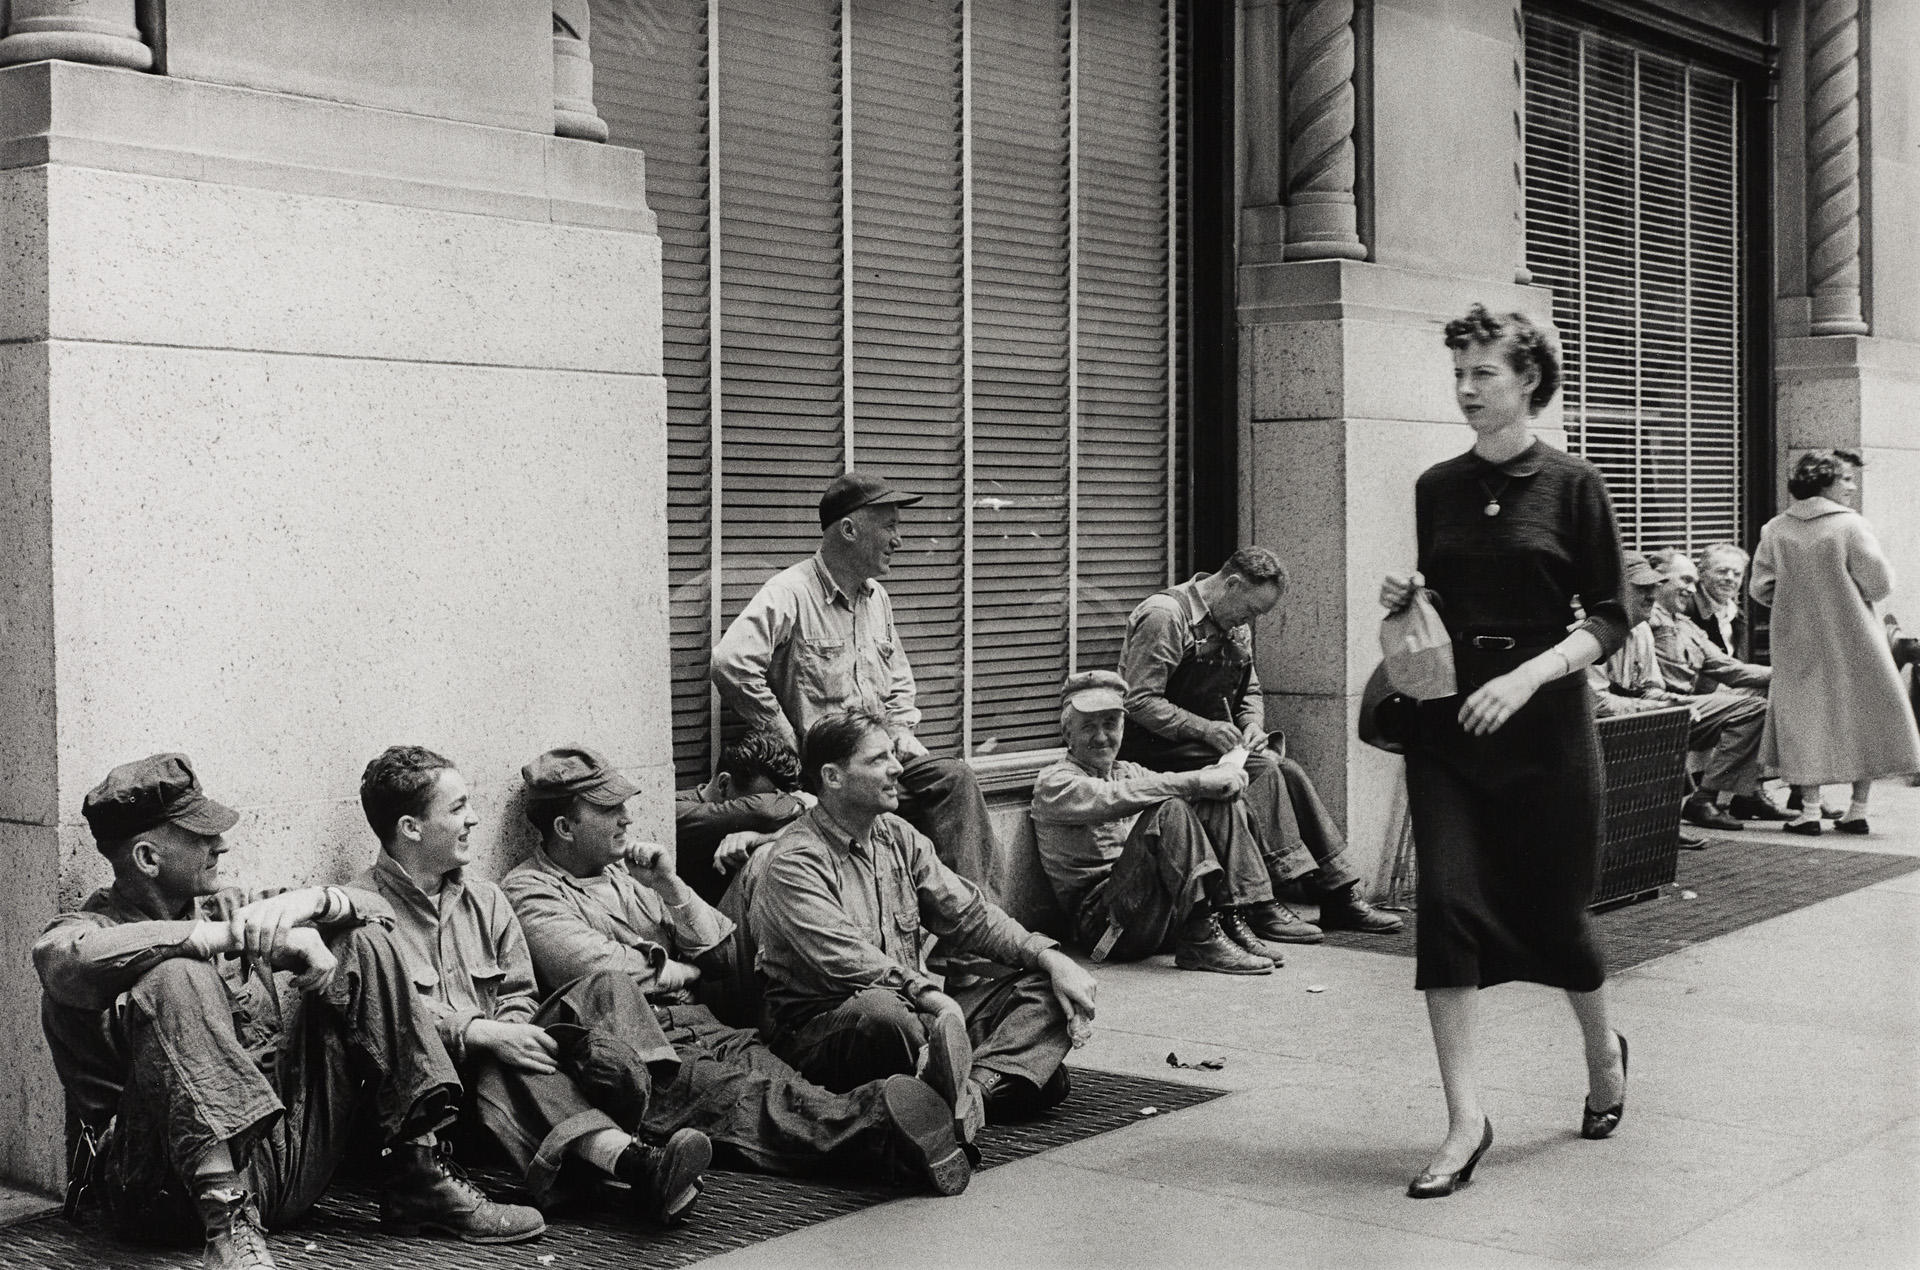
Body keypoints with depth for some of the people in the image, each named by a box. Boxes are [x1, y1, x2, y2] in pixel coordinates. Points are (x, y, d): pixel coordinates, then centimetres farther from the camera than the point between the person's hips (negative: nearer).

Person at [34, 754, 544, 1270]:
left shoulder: (224, 908, 19)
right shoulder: (88, 927, 0)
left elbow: (371, 910, 18)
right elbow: (66, 957, -27)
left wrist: (307, 902, -6)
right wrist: (244, 936, -26)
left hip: (285, 1162, 6)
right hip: (177, 1185, -6)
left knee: (362, 943, 4)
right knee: (178, 978, -29)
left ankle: (418, 1178, -5)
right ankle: (229, 1227, -38)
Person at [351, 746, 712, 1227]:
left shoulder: (485, 900, 21)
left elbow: (518, 998, 16)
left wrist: (515, 1031, -9)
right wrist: (482, 1034, -26)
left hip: (494, 1068, 6)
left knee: (606, 989, -16)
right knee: (501, 1066, -38)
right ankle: (634, 1162, -55)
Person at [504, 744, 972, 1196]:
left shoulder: (626, 871, 26)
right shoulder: (528, 891, 4)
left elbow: (723, 951, 21)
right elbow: (600, 973, -12)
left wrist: (669, 886, 6)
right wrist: (681, 972, 5)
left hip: (698, 1025, 6)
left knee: (785, 1084, -27)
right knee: (746, 1099, -34)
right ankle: (876, 1119, -59)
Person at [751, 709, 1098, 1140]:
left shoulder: (897, 836, 13)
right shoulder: (794, 862, -12)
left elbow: (969, 915, 12)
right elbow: (846, 962, -24)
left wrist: (1051, 958, -3)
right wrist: (934, 998, -33)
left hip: (917, 1012, 8)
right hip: (822, 1031, -8)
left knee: (1047, 992, -7)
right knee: (879, 1009, -42)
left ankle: (975, 1088, -33)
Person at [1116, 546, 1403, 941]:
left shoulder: (1236, 627, 13)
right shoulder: (1164, 615, -16)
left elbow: (1249, 691, 23)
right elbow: (1138, 702, -21)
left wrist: (1253, 725, -1)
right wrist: (1204, 729, -27)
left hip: (1214, 742, 8)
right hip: (1158, 750, -8)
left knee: (1288, 772, -14)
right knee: (1260, 770, -26)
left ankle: (1340, 896, -11)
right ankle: (1262, 905, -27)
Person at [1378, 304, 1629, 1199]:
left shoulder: (1571, 485, -3)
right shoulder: (1436, 487, 7)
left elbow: (1609, 620, -4)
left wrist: (1527, 674, -18)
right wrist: (1405, 599, -4)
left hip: (1544, 727, -3)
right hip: (1446, 725, 3)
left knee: (1552, 911, 7)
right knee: (1449, 905, -9)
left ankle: (1603, 1050, 39)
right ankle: (1465, 1119, -3)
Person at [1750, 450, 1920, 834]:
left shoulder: (1776, 529, -2)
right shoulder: (1849, 524, -13)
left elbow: (1760, 589, 1)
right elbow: (1880, 583, -12)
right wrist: (1850, 594, 8)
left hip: (1798, 642, 3)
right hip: (1851, 639, -3)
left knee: (1805, 718, 9)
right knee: (1862, 716, 10)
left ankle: (1809, 809, 5)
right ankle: (1858, 809, 12)